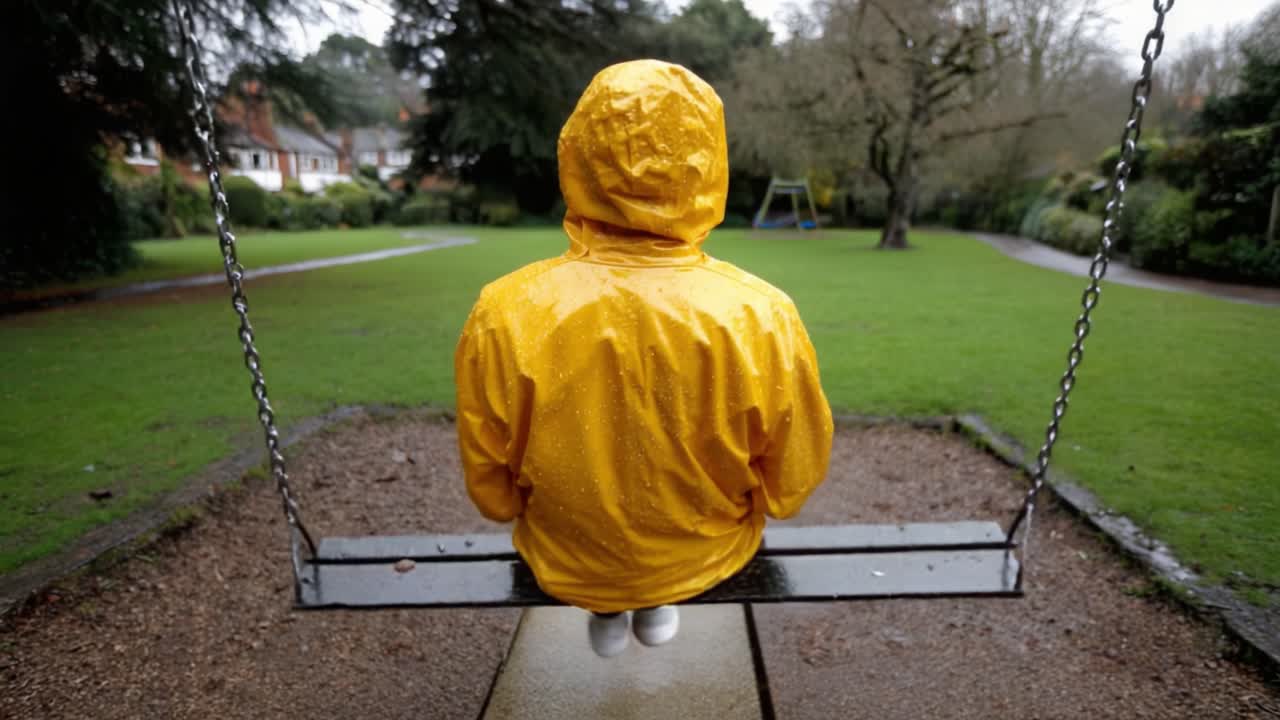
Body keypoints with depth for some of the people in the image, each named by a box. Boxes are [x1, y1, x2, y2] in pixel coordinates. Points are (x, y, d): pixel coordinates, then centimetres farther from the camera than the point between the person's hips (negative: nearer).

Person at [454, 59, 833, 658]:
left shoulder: (504, 315, -26)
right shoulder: (762, 317, -27)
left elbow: (492, 495, -12)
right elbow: (791, 486, -12)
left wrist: (569, 503, 8)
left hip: (565, 562, 1)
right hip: (708, 557, 1)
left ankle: (605, 613, 44)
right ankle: (657, 606, 43)